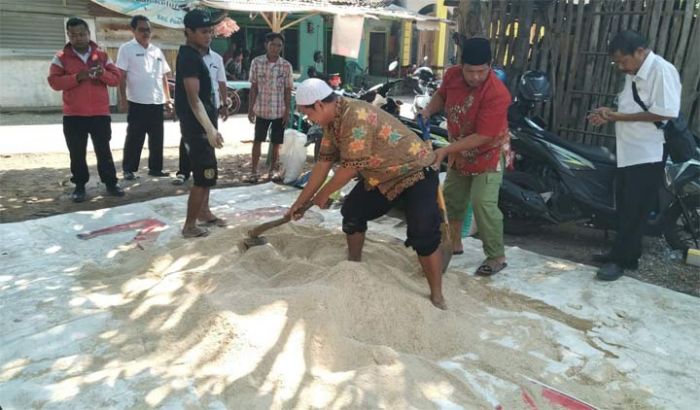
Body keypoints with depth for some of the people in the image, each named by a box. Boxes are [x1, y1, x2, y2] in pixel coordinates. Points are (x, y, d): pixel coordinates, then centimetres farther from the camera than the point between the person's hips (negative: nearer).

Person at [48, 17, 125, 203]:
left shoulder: (101, 55, 8)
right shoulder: (61, 57, 3)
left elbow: (116, 78, 5)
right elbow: (54, 81, -6)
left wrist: (103, 73, -15)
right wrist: (76, 77, -19)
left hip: (100, 113, 1)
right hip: (73, 115, 0)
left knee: (103, 150, 6)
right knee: (77, 153, 4)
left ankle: (111, 183, 13)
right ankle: (79, 186, 14)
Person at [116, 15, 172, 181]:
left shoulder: (157, 51, 14)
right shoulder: (126, 49, -2)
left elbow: (164, 77, 17)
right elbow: (121, 76, -6)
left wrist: (168, 99, 12)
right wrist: (123, 99, -13)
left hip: (157, 102, 5)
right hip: (137, 102, -5)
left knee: (157, 138, 9)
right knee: (134, 138, 1)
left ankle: (155, 168, 18)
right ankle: (129, 169, 10)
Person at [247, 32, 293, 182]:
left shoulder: (286, 65, -3)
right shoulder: (257, 62, -3)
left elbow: (288, 90, 1)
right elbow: (253, 87, 1)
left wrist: (287, 111, -3)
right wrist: (251, 108, -1)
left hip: (279, 111, 0)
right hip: (261, 109, 0)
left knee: (276, 142, 8)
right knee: (257, 141, 4)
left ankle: (272, 169, 23)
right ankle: (254, 171, 13)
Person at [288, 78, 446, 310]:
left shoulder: (357, 116, -30)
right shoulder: (332, 121, -1)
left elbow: (350, 167, -26)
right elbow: (324, 163, 6)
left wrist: (323, 194, -10)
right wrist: (301, 201, 9)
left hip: (415, 171, -9)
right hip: (381, 176, 9)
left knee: (424, 236, -16)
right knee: (352, 212, 12)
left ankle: (437, 297, -5)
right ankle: (354, 265, 31)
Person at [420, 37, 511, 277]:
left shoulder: (497, 94, -33)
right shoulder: (452, 75, -14)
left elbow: (482, 137, -32)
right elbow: (441, 95, 10)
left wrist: (445, 150, -32)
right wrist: (428, 110, -11)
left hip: (488, 155, -7)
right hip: (460, 153, 7)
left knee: (483, 204, -14)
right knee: (452, 197, 16)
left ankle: (497, 257, 2)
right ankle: (454, 243, 34)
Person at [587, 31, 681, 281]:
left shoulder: (661, 70, -14)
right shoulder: (633, 74, 15)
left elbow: (666, 112, -23)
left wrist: (621, 116, -20)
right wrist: (610, 114, 3)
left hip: (647, 156, -9)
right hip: (628, 153, 9)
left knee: (635, 211, -2)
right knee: (625, 208, 15)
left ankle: (621, 259, 5)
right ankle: (621, 253, 26)